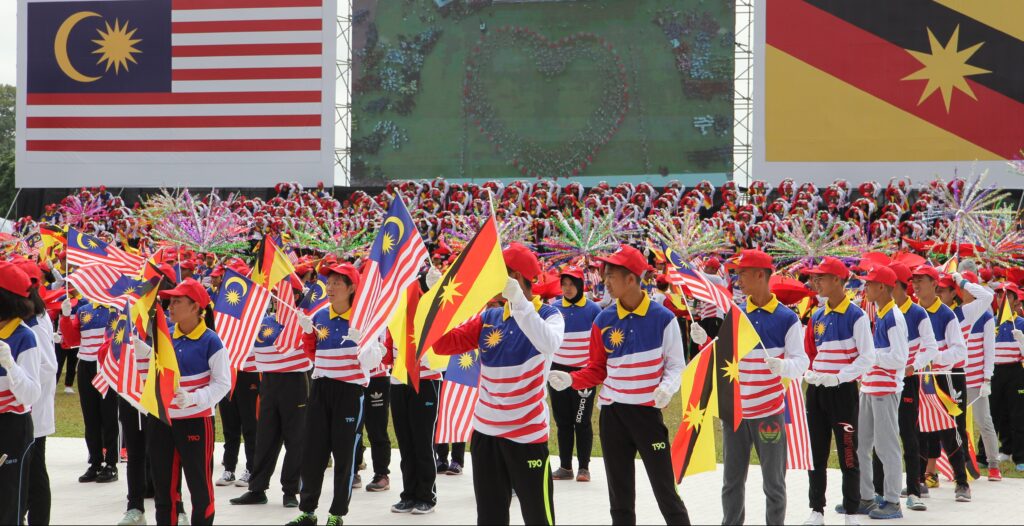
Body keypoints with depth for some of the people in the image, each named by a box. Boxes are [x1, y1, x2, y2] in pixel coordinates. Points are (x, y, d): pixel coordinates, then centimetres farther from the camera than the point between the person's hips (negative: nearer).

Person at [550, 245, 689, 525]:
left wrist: (667, 387, -21)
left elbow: (676, 364, -1)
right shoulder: (603, 320, 1)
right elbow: (597, 370, 8)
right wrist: (570, 379, -8)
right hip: (612, 414, 3)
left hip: (648, 411, -3)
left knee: (666, 491, -1)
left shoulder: (663, 318, -8)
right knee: (620, 495, 12)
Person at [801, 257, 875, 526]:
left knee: (848, 454, 0)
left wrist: (837, 377, -21)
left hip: (843, 391, -6)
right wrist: (809, 373, 1)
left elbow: (867, 358, -13)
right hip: (816, 392, 6)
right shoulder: (817, 316, 10)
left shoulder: (856, 316, -9)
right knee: (816, 454, 9)